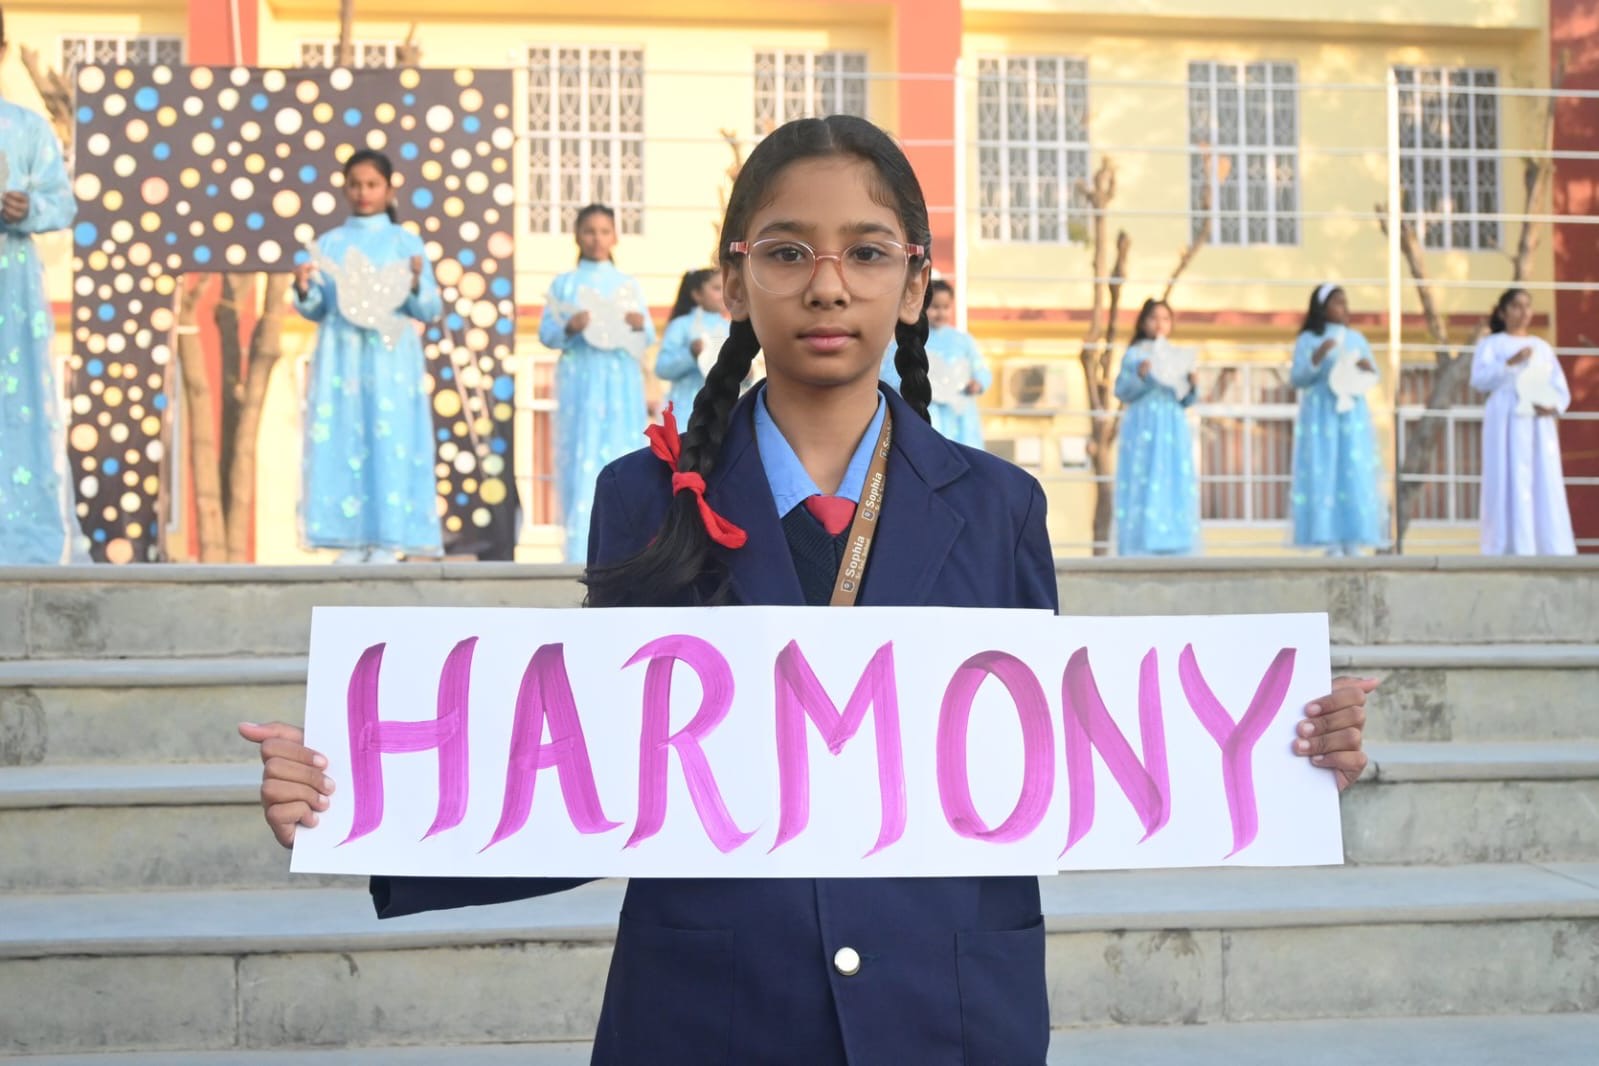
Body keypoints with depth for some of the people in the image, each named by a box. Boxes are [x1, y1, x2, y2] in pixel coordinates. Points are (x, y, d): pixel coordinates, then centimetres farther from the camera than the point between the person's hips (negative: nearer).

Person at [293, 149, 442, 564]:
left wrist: (416, 284, -16)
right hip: (341, 358, 2)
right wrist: (303, 290, -11)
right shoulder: (329, 243, 11)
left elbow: (429, 311, 3)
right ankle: (351, 542, 2)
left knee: (390, 443, -7)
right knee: (341, 444, -2)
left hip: (390, 359, -2)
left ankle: (388, 542, -4)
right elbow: (316, 310, 9)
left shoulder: (406, 242, 6)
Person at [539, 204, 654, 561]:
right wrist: (569, 328, -20)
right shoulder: (565, 283, 7)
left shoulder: (629, 284, 13)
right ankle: (580, 551, -9)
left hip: (622, 382, 3)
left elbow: (649, 338, 11)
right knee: (583, 459, -8)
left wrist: (641, 327, -11)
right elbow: (546, 334, 0)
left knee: (623, 458, 0)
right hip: (582, 381, -3)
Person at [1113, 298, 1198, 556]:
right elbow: (1121, 391, -4)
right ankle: (1140, 549, -11)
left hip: (1173, 429, 4)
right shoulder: (1134, 354, 3)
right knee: (1143, 487, -9)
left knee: (1175, 485, -1)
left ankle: (1173, 548, 0)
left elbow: (1185, 402, 14)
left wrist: (1191, 385, -6)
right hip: (1143, 429, -4)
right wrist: (1140, 376, -20)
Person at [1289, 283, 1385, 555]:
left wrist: (1368, 368, -9)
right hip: (1321, 417, -4)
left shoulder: (1356, 338, 12)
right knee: (1325, 475, -7)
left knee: (1355, 476, -1)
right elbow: (1296, 379, -6)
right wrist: (1317, 357, -20)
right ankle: (1331, 542, -6)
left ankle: (1352, 541, 0)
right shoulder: (1308, 340, -1)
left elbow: (1374, 376, 13)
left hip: (1352, 416, 4)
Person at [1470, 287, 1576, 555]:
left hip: (1540, 425, 4)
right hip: (1507, 423, -4)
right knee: (1511, 485, -12)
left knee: (1547, 487, -3)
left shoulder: (1542, 347, 20)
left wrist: (1554, 407, -6)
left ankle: (1552, 552, -4)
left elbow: (1561, 389, 16)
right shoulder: (1491, 344, 8)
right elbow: (1479, 380, -8)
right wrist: (1511, 363, -22)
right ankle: (1514, 551, -15)